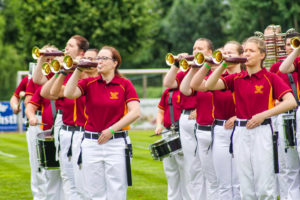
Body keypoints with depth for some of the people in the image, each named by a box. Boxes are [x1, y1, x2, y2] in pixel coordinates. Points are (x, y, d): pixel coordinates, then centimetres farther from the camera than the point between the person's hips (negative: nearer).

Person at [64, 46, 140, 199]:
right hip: (91, 144, 2)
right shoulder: (89, 83, 7)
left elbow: (135, 112, -8)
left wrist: (112, 129, -12)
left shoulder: (124, 84, 1)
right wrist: (78, 70, -9)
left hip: (117, 143, -2)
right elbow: (68, 93, -9)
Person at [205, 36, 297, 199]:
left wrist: (263, 115, -13)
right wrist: (223, 65, -6)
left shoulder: (270, 78, 0)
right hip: (240, 132, 4)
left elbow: (291, 102, -9)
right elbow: (209, 85, 1)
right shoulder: (236, 79, 11)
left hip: (262, 131, -4)